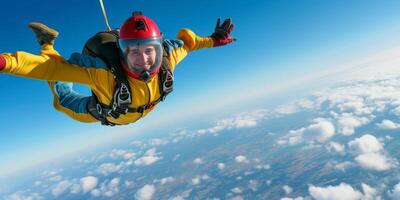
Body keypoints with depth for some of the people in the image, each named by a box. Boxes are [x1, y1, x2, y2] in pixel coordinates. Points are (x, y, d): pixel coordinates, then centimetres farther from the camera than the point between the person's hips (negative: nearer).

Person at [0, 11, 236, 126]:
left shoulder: (166, 56, -39)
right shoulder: (105, 70, -49)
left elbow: (185, 40, -19)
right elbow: (52, 68, -44)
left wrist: (212, 40, -14)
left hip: (139, 110, 3)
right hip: (104, 112, -2)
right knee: (65, 101, 27)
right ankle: (47, 45, 35)